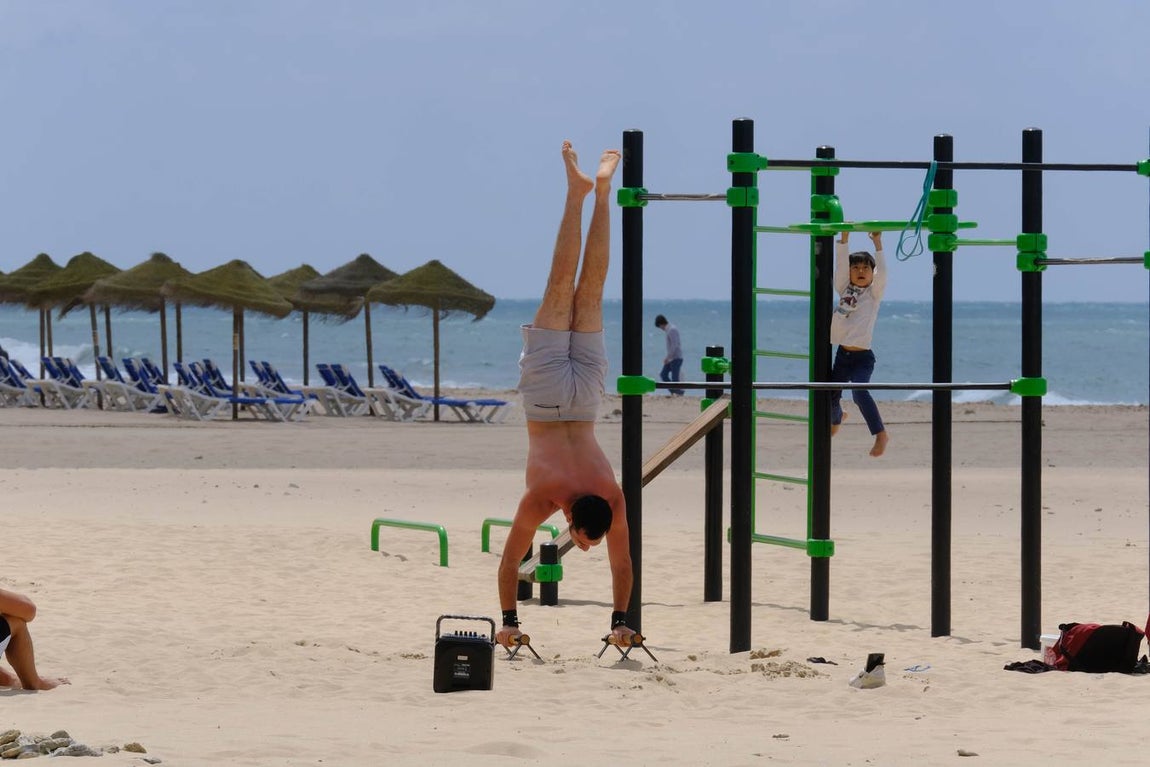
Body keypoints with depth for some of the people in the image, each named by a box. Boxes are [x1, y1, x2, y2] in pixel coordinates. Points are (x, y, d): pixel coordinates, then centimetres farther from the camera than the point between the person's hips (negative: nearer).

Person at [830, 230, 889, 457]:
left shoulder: (874, 293, 0)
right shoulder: (844, 290, 8)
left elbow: (881, 272, -15)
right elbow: (841, 263, 0)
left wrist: (877, 243, -18)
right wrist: (844, 238, -6)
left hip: (863, 356, -5)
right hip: (842, 353, 5)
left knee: (859, 391, -28)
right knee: (832, 395, 16)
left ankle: (880, 434, -26)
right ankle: (836, 418, 51)